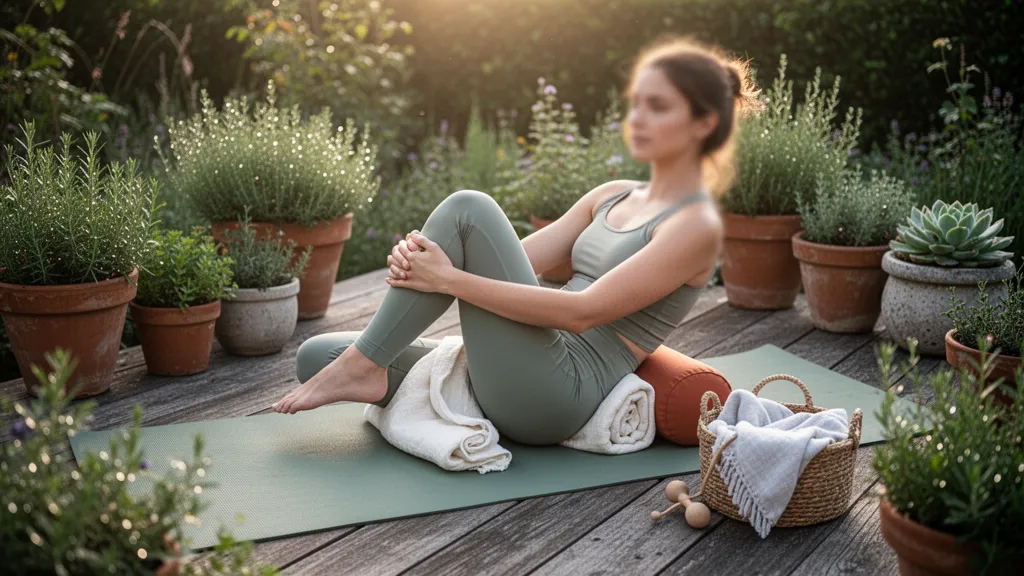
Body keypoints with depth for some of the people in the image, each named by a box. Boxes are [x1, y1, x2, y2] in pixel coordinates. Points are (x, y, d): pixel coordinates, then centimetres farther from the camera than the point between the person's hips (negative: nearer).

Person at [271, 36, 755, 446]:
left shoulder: (697, 225, -7)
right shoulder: (612, 197, 18)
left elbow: (582, 312, -18)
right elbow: (515, 260, 10)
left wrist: (450, 280, -21)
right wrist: (420, 257, -9)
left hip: (556, 395, -7)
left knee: (469, 209, -19)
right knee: (316, 356, -4)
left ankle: (364, 366, -12)